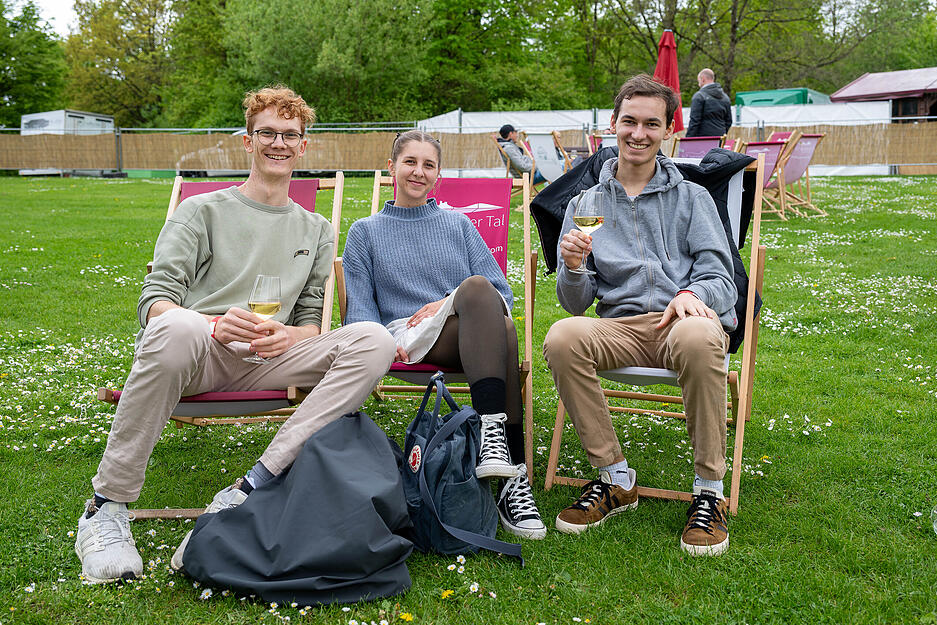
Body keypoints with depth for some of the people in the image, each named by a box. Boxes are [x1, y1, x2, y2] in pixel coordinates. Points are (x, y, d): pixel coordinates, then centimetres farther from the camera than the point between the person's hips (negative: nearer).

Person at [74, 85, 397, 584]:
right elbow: (155, 299, 0)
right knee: (177, 328, -41)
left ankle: (247, 491, -32)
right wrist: (214, 326, -23)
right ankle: (106, 507, -24)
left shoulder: (316, 231, 23)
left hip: (263, 363, 3)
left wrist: (286, 337, -9)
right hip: (194, 354, -3)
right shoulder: (201, 211, 12)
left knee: (374, 341, -24)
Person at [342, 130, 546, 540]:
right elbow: (360, 306, 10)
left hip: (472, 335, 3)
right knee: (475, 286, -35)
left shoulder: (458, 225, 25)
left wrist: (450, 303, -3)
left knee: (503, 329, -37)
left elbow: (502, 294, 16)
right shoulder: (365, 232, 21)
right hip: (409, 340, -2)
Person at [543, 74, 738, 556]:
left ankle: (710, 490, -20)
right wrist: (572, 268, -11)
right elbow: (576, 303, 13)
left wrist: (691, 293, -18)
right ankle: (615, 478, -14)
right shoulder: (585, 204, 18)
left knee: (698, 336, -38)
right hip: (620, 327, 2)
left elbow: (720, 277, 6)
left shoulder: (691, 197, 16)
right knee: (562, 338, -32)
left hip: (682, 322, -1)